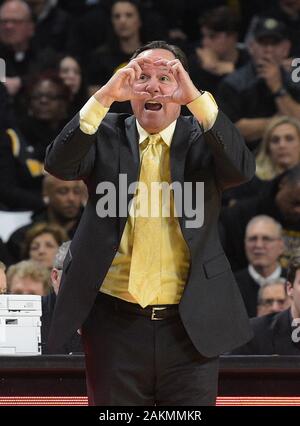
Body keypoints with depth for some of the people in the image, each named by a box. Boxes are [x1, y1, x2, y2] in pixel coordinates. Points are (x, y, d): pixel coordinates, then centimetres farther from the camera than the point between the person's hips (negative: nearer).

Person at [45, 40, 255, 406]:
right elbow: (59, 165, -11)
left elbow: (241, 169, -15)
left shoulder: (202, 139, 4)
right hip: (116, 322, 0)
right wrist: (104, 98, -23)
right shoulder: (107, 136, 6)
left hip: (190, 324, 0)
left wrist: (196, 100, -25)